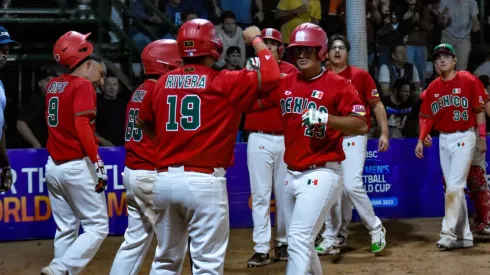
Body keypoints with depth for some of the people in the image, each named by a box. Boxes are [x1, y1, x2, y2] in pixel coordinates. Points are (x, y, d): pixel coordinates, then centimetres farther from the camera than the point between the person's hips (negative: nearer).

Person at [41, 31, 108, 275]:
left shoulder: (53, 85, 11)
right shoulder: (83, 85, -10)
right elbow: (81, 124, -21)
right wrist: (97, 162, -24)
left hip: (53, 165, 8)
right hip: (77, 166, -8)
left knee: (65, 229, 14)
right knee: (98, 226, -2)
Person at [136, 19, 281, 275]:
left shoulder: (163, 83, 8)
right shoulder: (224, 82, -7)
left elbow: (143, 122, 22)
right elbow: (270, 76, -12)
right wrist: (256, 39, 4)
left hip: (164, 180, 5)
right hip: (204, 181, -5)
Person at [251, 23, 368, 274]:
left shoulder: (338, 85, -10)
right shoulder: (284, 84, 7)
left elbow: (361, 125, -18)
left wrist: (325, 118, -33)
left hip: (321, 174, -7)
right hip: (291, 175, 7)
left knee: (298, 241, -13)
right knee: (300, 243, 18)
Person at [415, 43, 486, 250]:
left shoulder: (468, 80, -7)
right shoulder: (433, 88, 7)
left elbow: (479, 111, -5)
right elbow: (427, 117, 9)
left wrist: (482, 138, -7)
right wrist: (421, 140, -1)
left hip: (464, 138, -6)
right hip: (444, 140, 6)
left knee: (455, 186, -13)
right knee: (453, 188, 9)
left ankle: (448, 234, -10)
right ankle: (464, 237, 16)